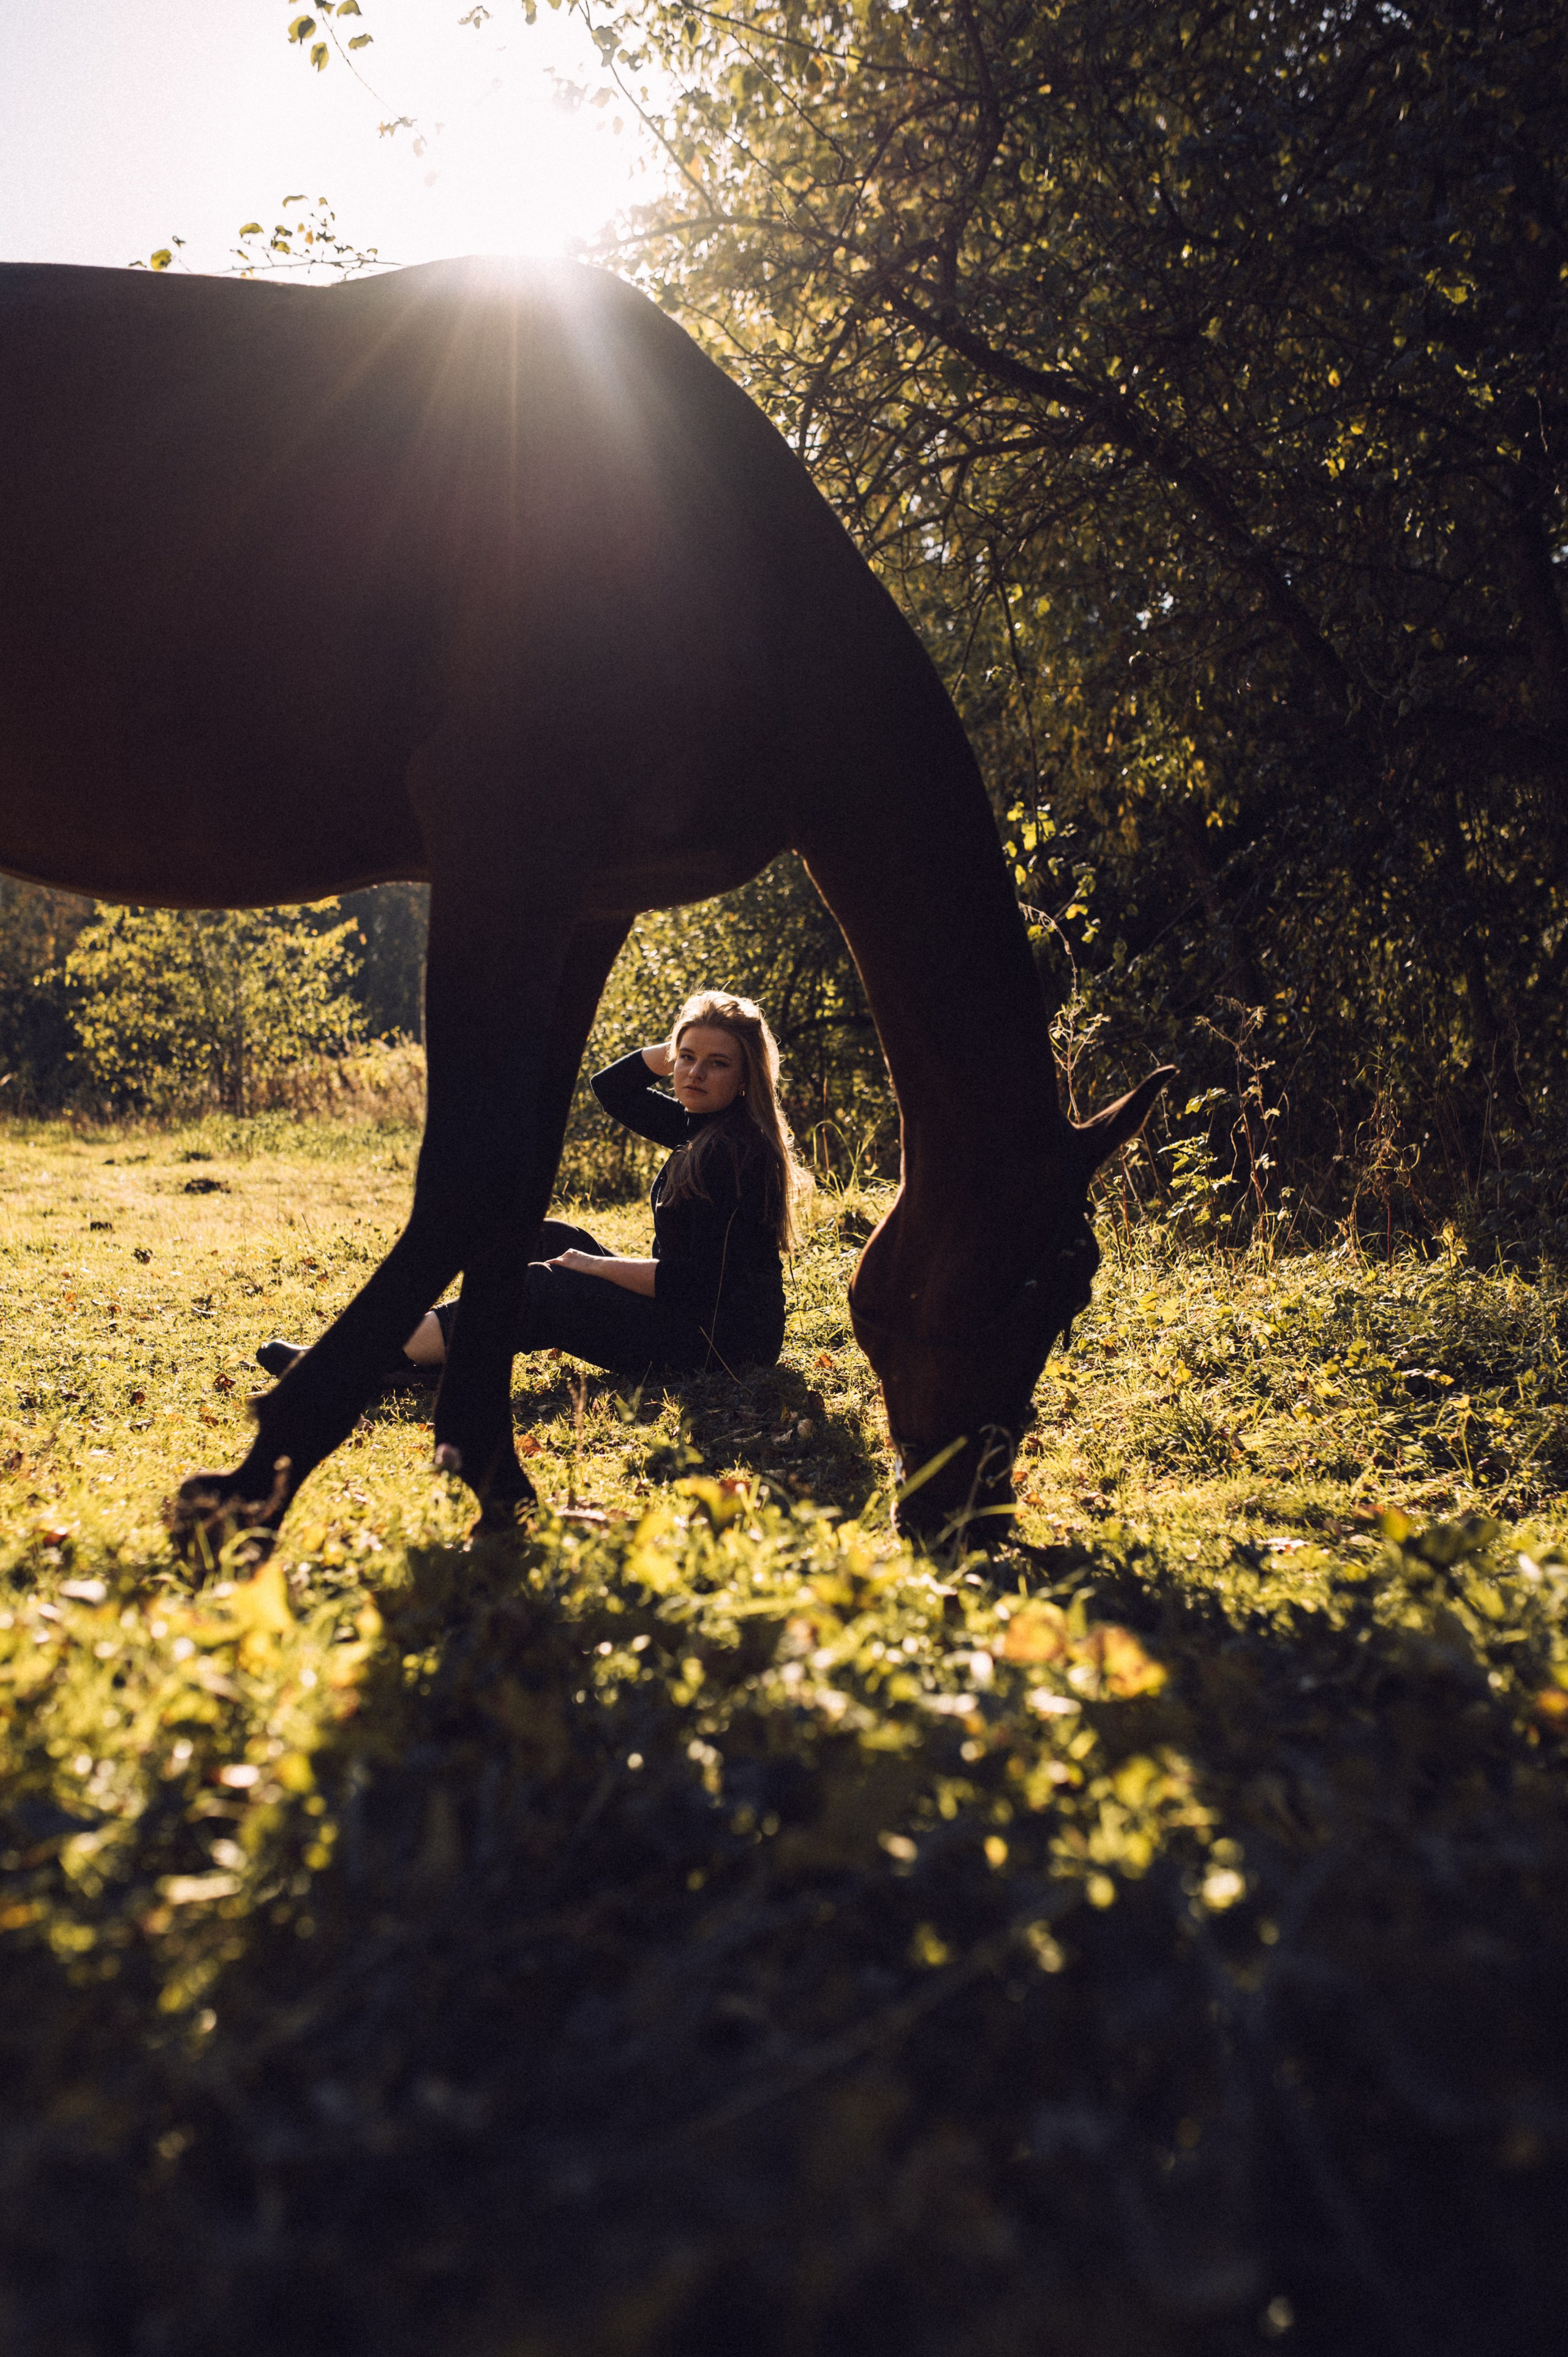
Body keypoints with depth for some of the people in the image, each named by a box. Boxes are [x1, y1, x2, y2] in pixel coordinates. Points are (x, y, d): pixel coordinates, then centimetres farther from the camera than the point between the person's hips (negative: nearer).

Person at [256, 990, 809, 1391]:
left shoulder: (735, 1154, -20)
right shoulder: (704, 1129, 10)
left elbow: (695, 1279, -24)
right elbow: (611, 1086, 19)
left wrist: (595, 1265, -13)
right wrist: (675, 1046, 5)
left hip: (718, 1339, -10)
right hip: (692, 1313, 10)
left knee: (538, 1290, -15)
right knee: (545, 1239, 9)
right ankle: (426, 1352, 1)